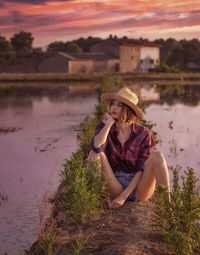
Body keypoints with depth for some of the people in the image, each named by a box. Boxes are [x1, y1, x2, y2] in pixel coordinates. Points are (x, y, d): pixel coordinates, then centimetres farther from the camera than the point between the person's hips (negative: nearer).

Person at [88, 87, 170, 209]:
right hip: (115, 188, 0)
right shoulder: (105, 128, -1)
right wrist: (110, 122, -13)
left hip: (139, 189, 0)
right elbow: (96, 146, -26)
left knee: (157, 156, -26)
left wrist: (124, 196, -18)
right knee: (95, 154, -22)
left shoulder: (143, 133, -4)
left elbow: (142, 169, -9)